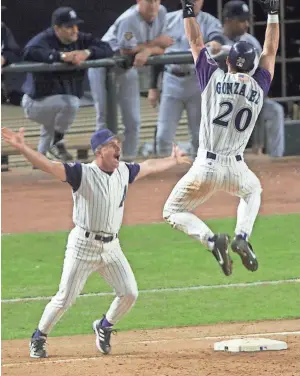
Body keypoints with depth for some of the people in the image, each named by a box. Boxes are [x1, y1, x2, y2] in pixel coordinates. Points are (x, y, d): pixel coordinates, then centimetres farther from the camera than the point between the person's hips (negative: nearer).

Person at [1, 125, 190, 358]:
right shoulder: (82, 173, -14)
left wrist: (174, 161, 38)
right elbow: (49, 166, -25)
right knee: (65, 298, -3)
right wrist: (22, 148, -39)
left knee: (129, 293, 2)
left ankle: (104, 328, 27)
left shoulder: (124, 172, 5)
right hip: (83, 245, -6)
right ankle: (39, 338, 15)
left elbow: (148, 167, 25)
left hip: (111, 247, 6)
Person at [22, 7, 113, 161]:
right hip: (36, 102, -8)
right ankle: (57, 145, -15)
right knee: (71, 102, -33)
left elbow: (107, 49, -5)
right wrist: (61, 56, -44)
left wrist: (87, 53, -26)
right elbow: (29, 52, -41)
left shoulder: (81, 39, 0)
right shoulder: (44, 39, -20)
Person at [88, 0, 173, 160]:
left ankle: (129, 161, 18)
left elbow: (161, 48, -9)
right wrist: (153, 44, -17)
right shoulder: (129, 20, -30)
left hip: (128, 70, 7)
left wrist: (147, 50, -32)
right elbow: (127, 51, -28)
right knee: (106, 118, -4)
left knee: (133, 120, 8)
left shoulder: (161, 13, -9)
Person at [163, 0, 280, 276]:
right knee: (253, 191, 36)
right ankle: (242, 237, 9)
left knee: (173, 212, 11)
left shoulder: (214, 79, -4)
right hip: (236, 168, 3)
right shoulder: (259, 87, 2)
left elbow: (196, 43, 6)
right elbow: (270, 50, 15)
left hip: (206, 166, -3)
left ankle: (212, 240, -17)